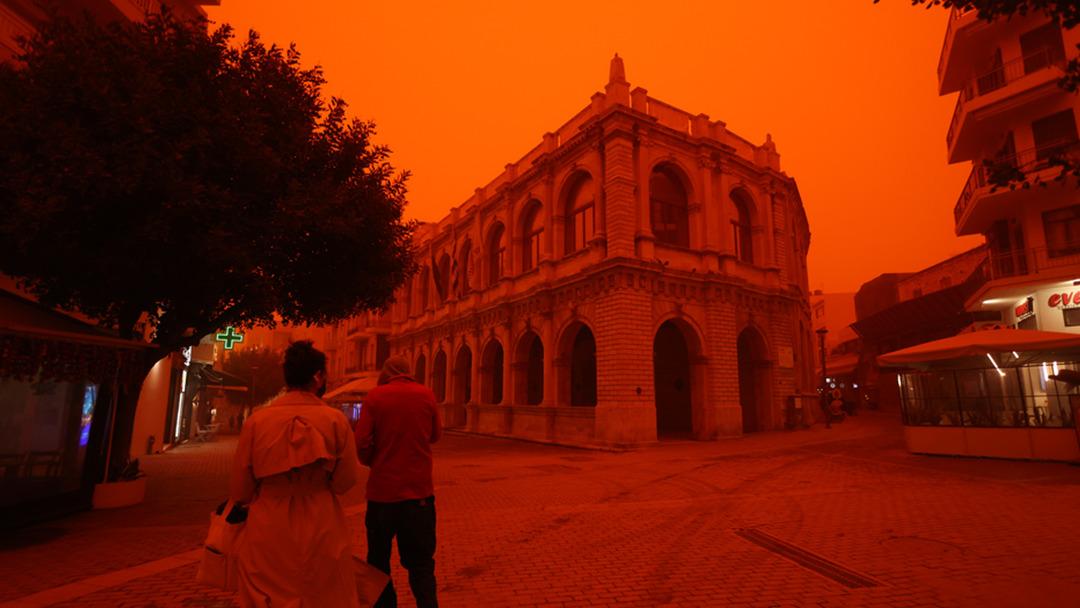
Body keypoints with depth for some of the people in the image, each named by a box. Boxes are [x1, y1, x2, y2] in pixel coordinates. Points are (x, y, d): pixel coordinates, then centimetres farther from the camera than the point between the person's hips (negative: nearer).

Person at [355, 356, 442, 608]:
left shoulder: (375, 396, -7)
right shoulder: (426, 394, -3)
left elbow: (361, 442, -10)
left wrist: (373, 461, 9)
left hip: (382, 490, -1)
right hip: (419, 490, 1)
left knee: (378, 560, 19)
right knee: (421, 562, 11)